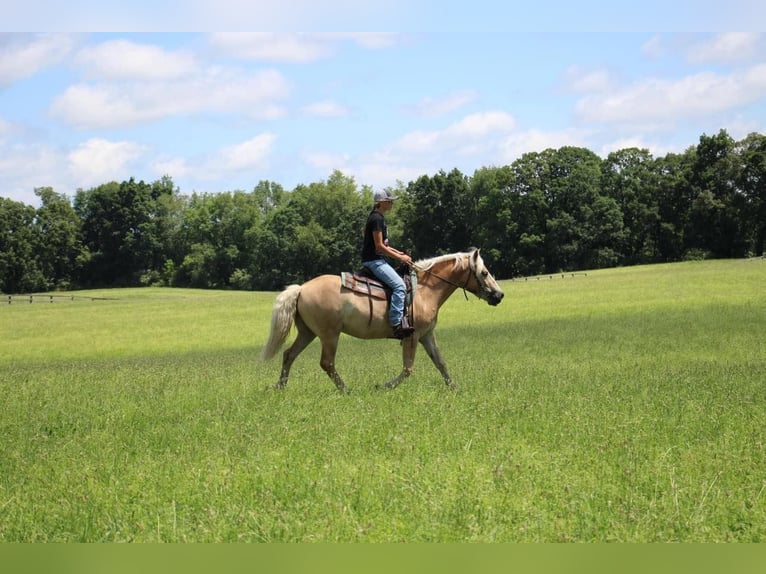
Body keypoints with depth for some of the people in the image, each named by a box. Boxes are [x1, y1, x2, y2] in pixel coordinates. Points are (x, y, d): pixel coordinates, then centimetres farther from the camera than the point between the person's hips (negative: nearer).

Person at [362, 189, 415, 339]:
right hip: (374, 260, -11)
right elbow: (379, 246, -19)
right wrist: (400, 257, -13)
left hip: (378, 260, 11)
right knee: (399, 285, -23)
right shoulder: (376, 218, -15)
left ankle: (402, 320, 12)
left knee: (401, 283, 13)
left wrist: (398, 252, 12)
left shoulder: (380, 217, 17)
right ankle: (396, 324, -29)